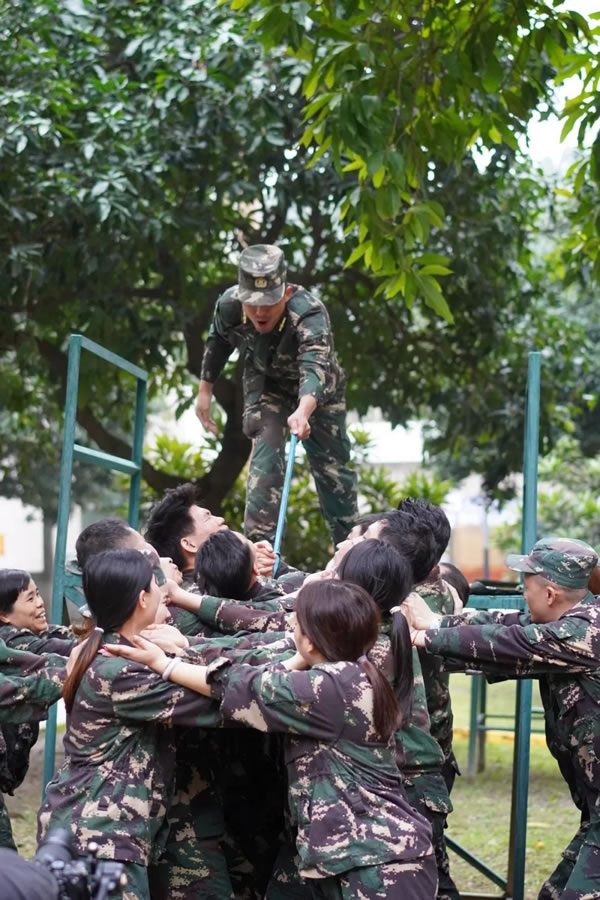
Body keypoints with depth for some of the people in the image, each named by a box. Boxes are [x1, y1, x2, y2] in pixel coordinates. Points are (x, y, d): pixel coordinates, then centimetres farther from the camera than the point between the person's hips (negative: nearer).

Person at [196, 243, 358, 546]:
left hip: (317, 388, -2)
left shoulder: (309, 313, -44)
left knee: (331, 462, 5)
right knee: (266, 446, -22)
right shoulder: (229, 305, -30)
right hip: (265, 382, 2)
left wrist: (303, 412, -79)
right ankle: (260, 541, -24)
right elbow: (218, 342, -5)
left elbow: (314, 368, -61)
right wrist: (205, 390, 2)